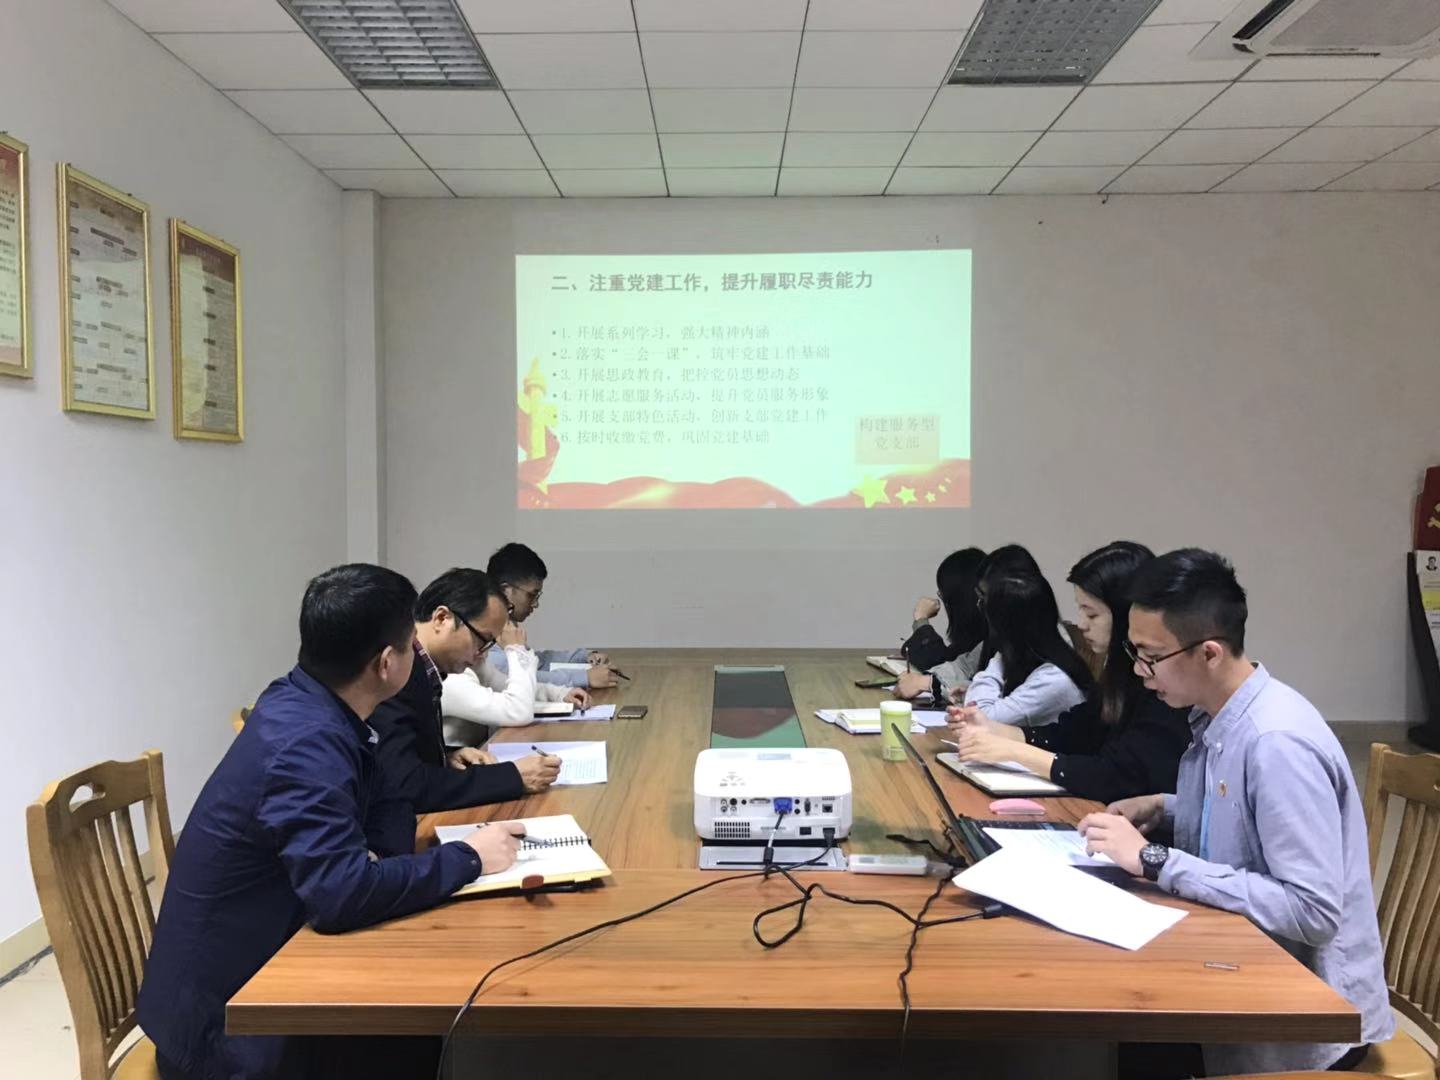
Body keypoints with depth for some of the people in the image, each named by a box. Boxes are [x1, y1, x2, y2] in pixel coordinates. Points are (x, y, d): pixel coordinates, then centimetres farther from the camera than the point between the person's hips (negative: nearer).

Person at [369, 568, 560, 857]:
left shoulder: (418, 667, 6)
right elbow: (405, 786, -25)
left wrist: (448, 756, -1)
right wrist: (513, 776, -20)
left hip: (419, 823, 9)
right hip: (395, 843, -8)